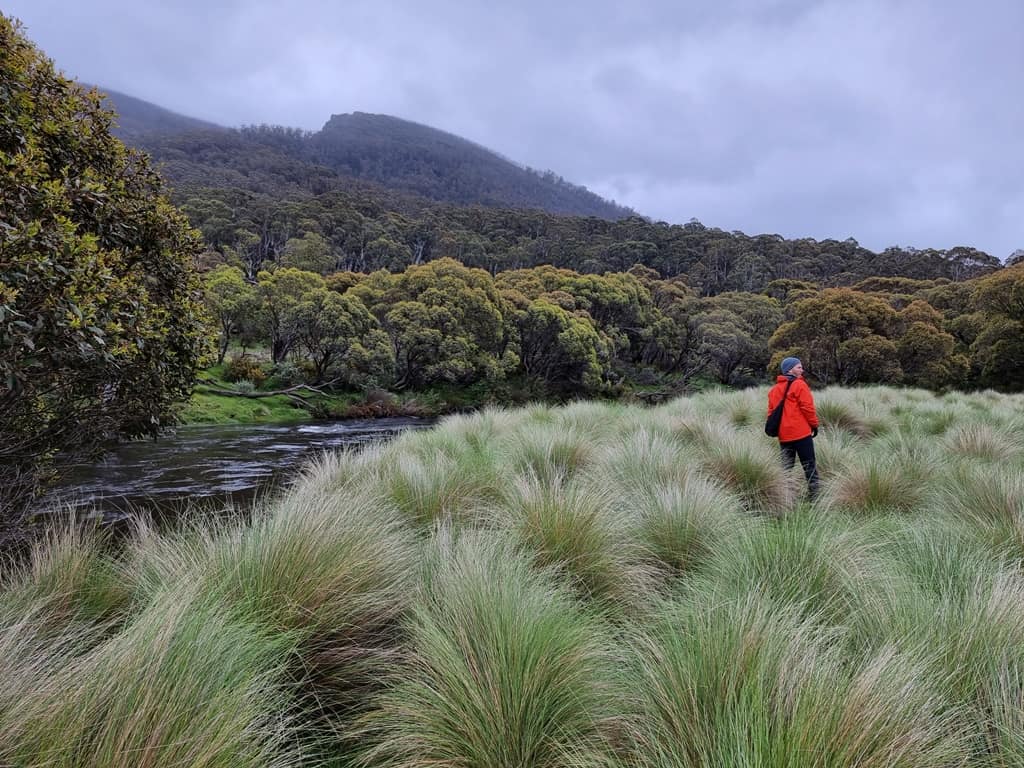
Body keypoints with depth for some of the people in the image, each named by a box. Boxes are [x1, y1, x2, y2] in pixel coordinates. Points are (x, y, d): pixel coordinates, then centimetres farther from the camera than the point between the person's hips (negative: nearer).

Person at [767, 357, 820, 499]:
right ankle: (814, 497, 2)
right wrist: (814, 424, -1)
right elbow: (807, 407, -11)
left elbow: (771, 411, 13)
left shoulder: (774, 388, 13)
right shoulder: (799, 384, -8)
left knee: (786, 466, 10)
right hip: (801, 432, -6)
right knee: (809, 466, 2)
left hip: (783, 434, 6)